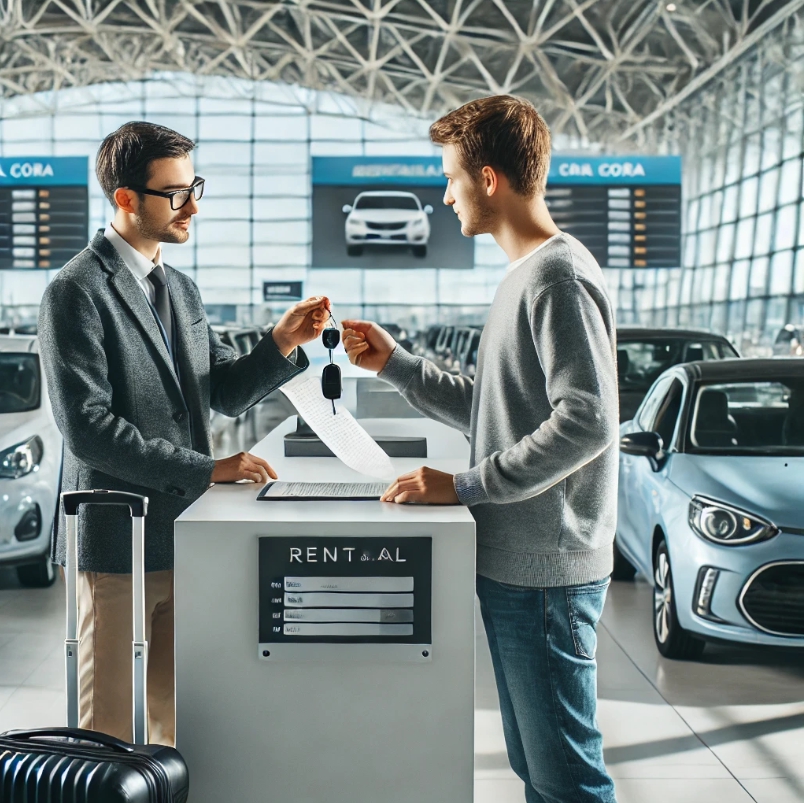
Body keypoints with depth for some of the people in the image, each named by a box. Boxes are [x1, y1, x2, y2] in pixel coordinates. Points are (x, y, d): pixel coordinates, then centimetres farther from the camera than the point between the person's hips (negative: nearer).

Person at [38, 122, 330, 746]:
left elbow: (225, 393, 13)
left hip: (183, 533, 7)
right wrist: (207, 469, -22)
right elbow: (87, 427, -20)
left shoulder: (180, 288, 15)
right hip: (118, 540, -7)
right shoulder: (77, 292, -12)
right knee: (110, 732, 3)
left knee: (175, 719, 14)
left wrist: (282, 344, -6)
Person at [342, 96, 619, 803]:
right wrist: (396, 365, 16)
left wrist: (464, 487, -20)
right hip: (512, 563, 10)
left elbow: (587, 421, -24)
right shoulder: (523, 276, 17)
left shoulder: (560, 276, -15)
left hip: (544, 570, -10)